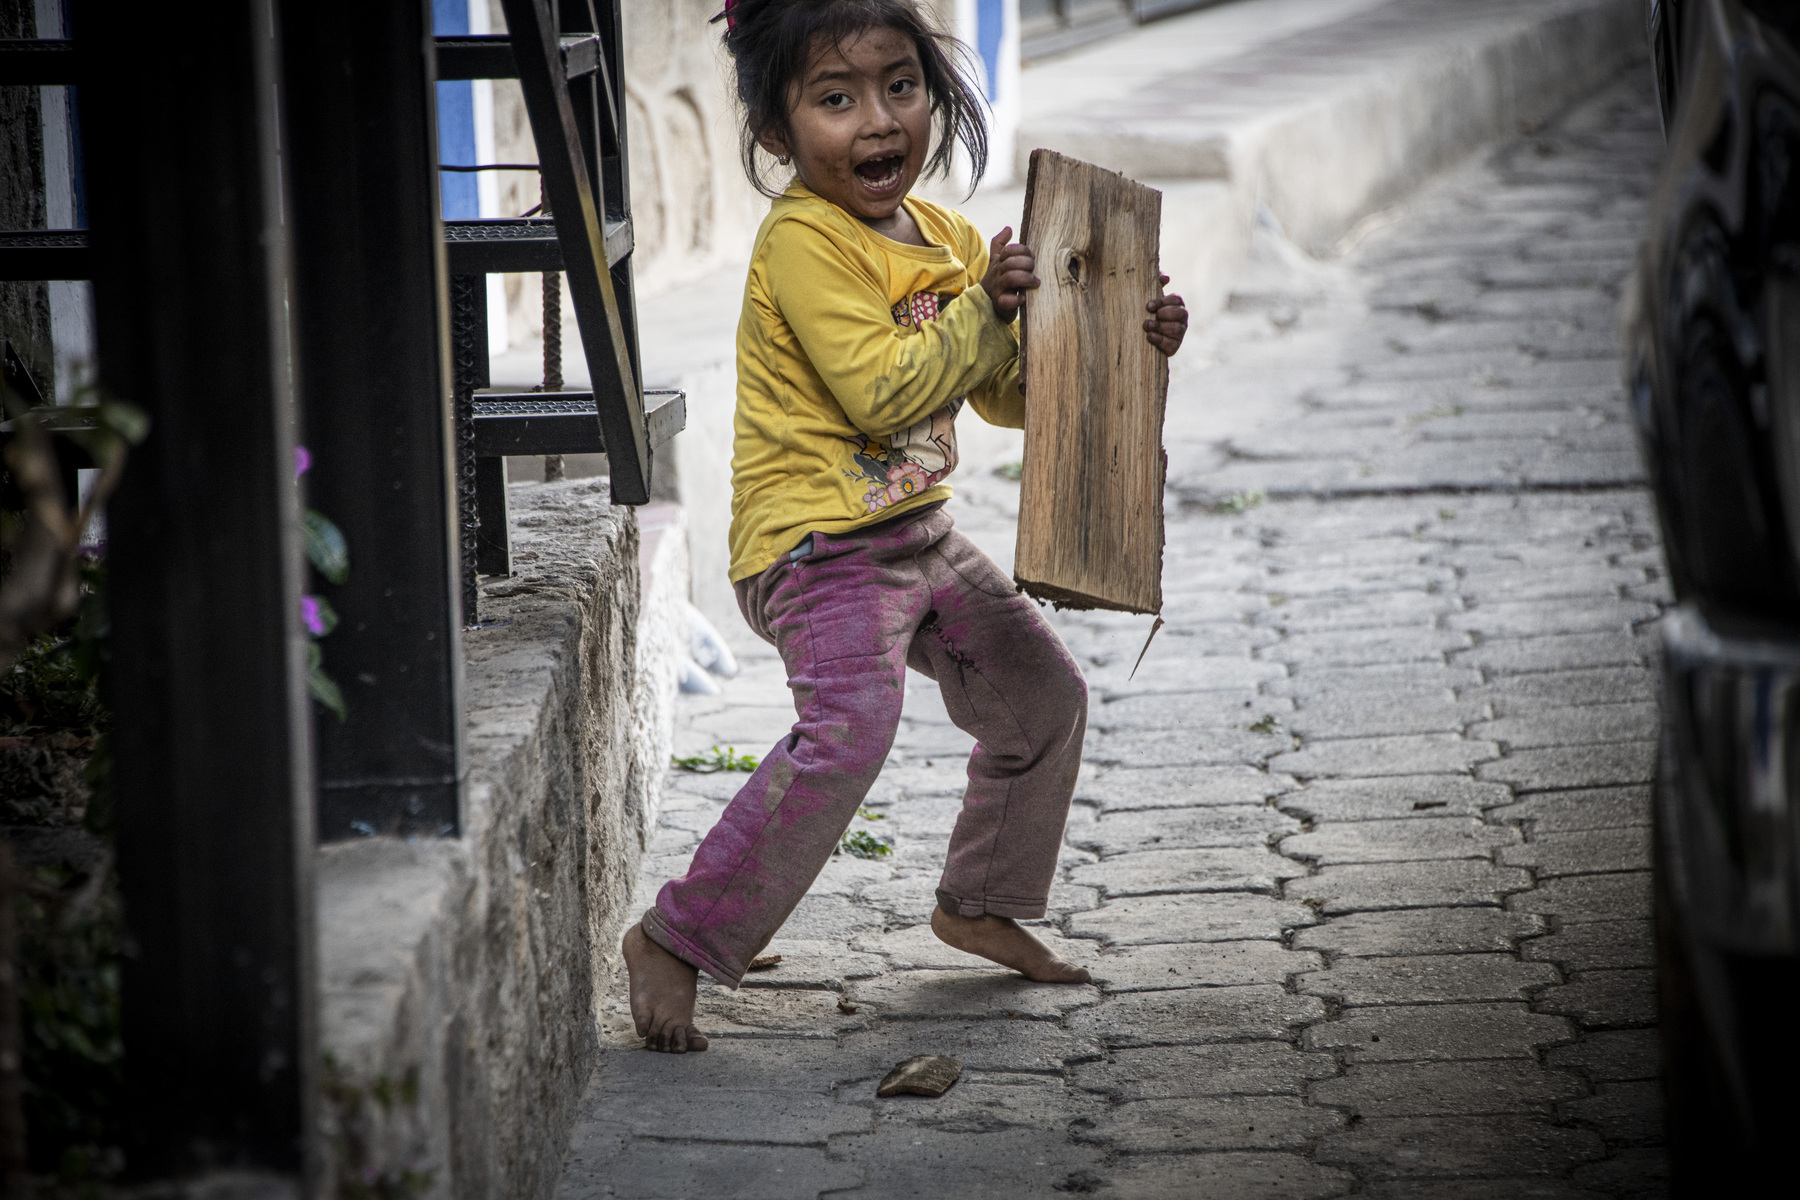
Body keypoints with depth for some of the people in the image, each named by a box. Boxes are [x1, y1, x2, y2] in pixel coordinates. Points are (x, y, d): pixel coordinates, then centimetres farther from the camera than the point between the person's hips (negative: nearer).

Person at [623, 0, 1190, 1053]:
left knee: (1045, 692, 16)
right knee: (850, 727, -27)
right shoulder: (802, 241, -17)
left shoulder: (948, 240, 9)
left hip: (918, 534, 9)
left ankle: (981, 902, 36)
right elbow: (878, 391, -26)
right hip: (818, 543, -9)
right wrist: (985, 309, -26)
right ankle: (674, 941, -19)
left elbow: (1011, 393, 16)